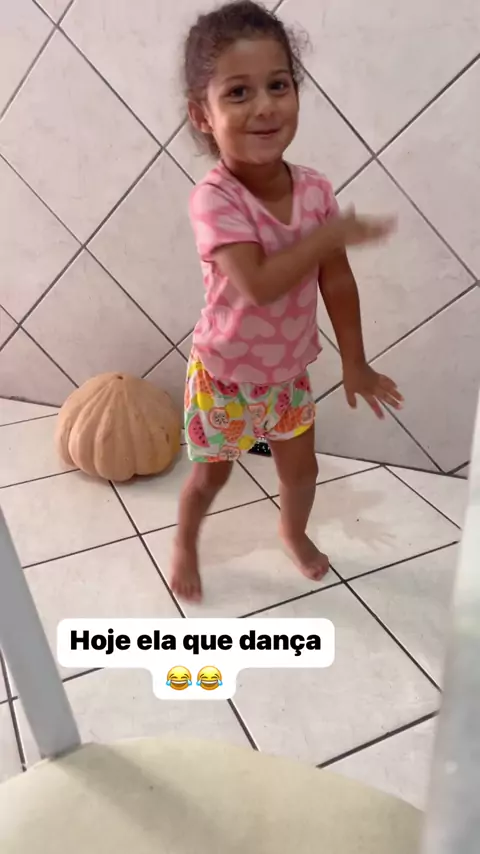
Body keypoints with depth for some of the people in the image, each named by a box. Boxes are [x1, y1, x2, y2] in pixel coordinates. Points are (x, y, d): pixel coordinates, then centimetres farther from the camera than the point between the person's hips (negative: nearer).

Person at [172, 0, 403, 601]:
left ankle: (294, 531, 54)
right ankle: (185, 542, 48)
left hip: (289, 371, 5)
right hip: (225, 375, -4)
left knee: (301, 468, 22)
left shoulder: (315, 190, -10)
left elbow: (337, 282, -4)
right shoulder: (214, 198, -27)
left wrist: (354, 363, 0)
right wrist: (332, 234, -28)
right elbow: (258, 284, -38)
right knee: (212, 475, 17)